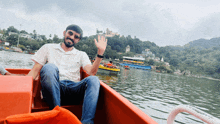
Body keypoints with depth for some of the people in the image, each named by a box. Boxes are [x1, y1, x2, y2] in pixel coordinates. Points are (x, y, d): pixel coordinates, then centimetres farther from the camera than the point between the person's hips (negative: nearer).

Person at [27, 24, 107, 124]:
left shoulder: (81, 55, 19)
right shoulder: (48, 48, 20)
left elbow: (91, 72, 1)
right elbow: (35, 70, 12)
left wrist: (100, 52, -8)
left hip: (73, 89, 1)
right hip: (53, 89, 0)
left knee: (93, 80, -26)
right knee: (49, 67, -29)